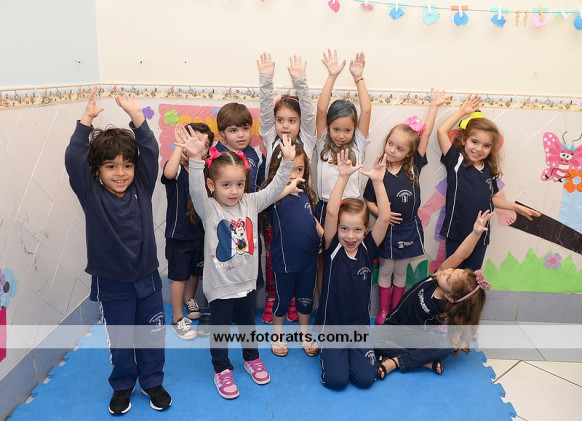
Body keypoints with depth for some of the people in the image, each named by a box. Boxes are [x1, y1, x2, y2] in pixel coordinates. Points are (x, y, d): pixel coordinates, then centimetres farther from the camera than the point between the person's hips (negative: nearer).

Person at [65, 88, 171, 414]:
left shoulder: (142, 188, -7)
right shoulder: (91, 195, -11)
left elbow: (150, 151, -17)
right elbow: (73, 160, -24)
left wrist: (136, 115, -27)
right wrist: (87, 119, -27)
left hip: (147, 277, 2)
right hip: (112, 283, -1)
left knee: (152, 336, 15)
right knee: (120, 339, 16)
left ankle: (153, 381, 38)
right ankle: (123, 385, 40)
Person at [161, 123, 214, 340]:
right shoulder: (177, 168, -15)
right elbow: (169, 173, -41)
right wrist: (180, 144, -32)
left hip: (200, 232, 6)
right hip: (178, 233, -5)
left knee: (196, 271, 23)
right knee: (180, 276, 6)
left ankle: (190, 300, 50)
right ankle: (178, 319, 23)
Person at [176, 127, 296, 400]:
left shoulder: (251, 203, -6)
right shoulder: (208, 209, -16)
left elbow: (275, 188, -11)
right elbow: (196, 190, -35)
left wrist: (287, 161, -25)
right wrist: (195, 159, -50)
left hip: (247, 282, 4)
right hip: (220, 286, -3)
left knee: (248, 324, 24)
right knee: (220, 329, 14)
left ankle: (252, 359, 48)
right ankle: (222, 370, 37)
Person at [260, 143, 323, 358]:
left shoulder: (306, 193, 3)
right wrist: (289, 187, -49)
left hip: (309, 257, 5)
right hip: (285, 259, -5)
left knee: (306, 299, 20)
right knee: (282, 299, 14)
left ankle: (305, 336, 40)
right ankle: (277, 336, 38)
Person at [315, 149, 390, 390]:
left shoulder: (368, 249, -6)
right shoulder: (332, 249, -12)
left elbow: (385, 218, -19)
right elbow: (331, 213, -26)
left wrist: (377, 181, -28)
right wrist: (343, 177, -33)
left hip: (359, 325, 2)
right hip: (331, 325, -2)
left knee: (365, 378, -7)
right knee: (337, 380, -10)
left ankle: (353, 351, 23)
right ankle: (328, 352, 20)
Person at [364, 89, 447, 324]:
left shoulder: (414, 167, -8)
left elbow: (426, 133, -10)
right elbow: (368, 201, -3)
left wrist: (434, 105, -8)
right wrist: (381, 213, -20)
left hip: (409, 229, 2)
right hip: (387, 230, -2)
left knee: (401, 272, 16)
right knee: (385, 271, 13)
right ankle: (383, 311, 30)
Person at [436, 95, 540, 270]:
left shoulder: (489, 170, 4)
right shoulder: (456, 162, -8)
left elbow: (491, 198, 17)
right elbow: (441, 131, -17)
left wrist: (517, 207, 15)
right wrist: (462, 111, -8)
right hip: (456, 235, -4)